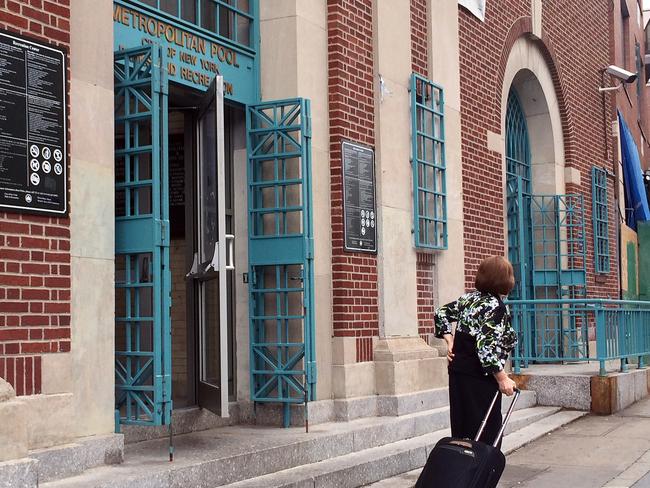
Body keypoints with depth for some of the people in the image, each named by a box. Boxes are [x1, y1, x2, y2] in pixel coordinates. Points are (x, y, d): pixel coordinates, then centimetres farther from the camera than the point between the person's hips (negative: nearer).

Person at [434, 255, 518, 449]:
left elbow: (442, 313, 20)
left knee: (462, 431, 13)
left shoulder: (470, 297, 8)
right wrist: (502, 378, -18)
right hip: (479, 377, -8)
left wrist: (449, 340, 14)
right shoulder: (496, 306, -16)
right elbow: (486, 347, -24)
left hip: (457, 369, 8)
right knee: (487, 432, -1)